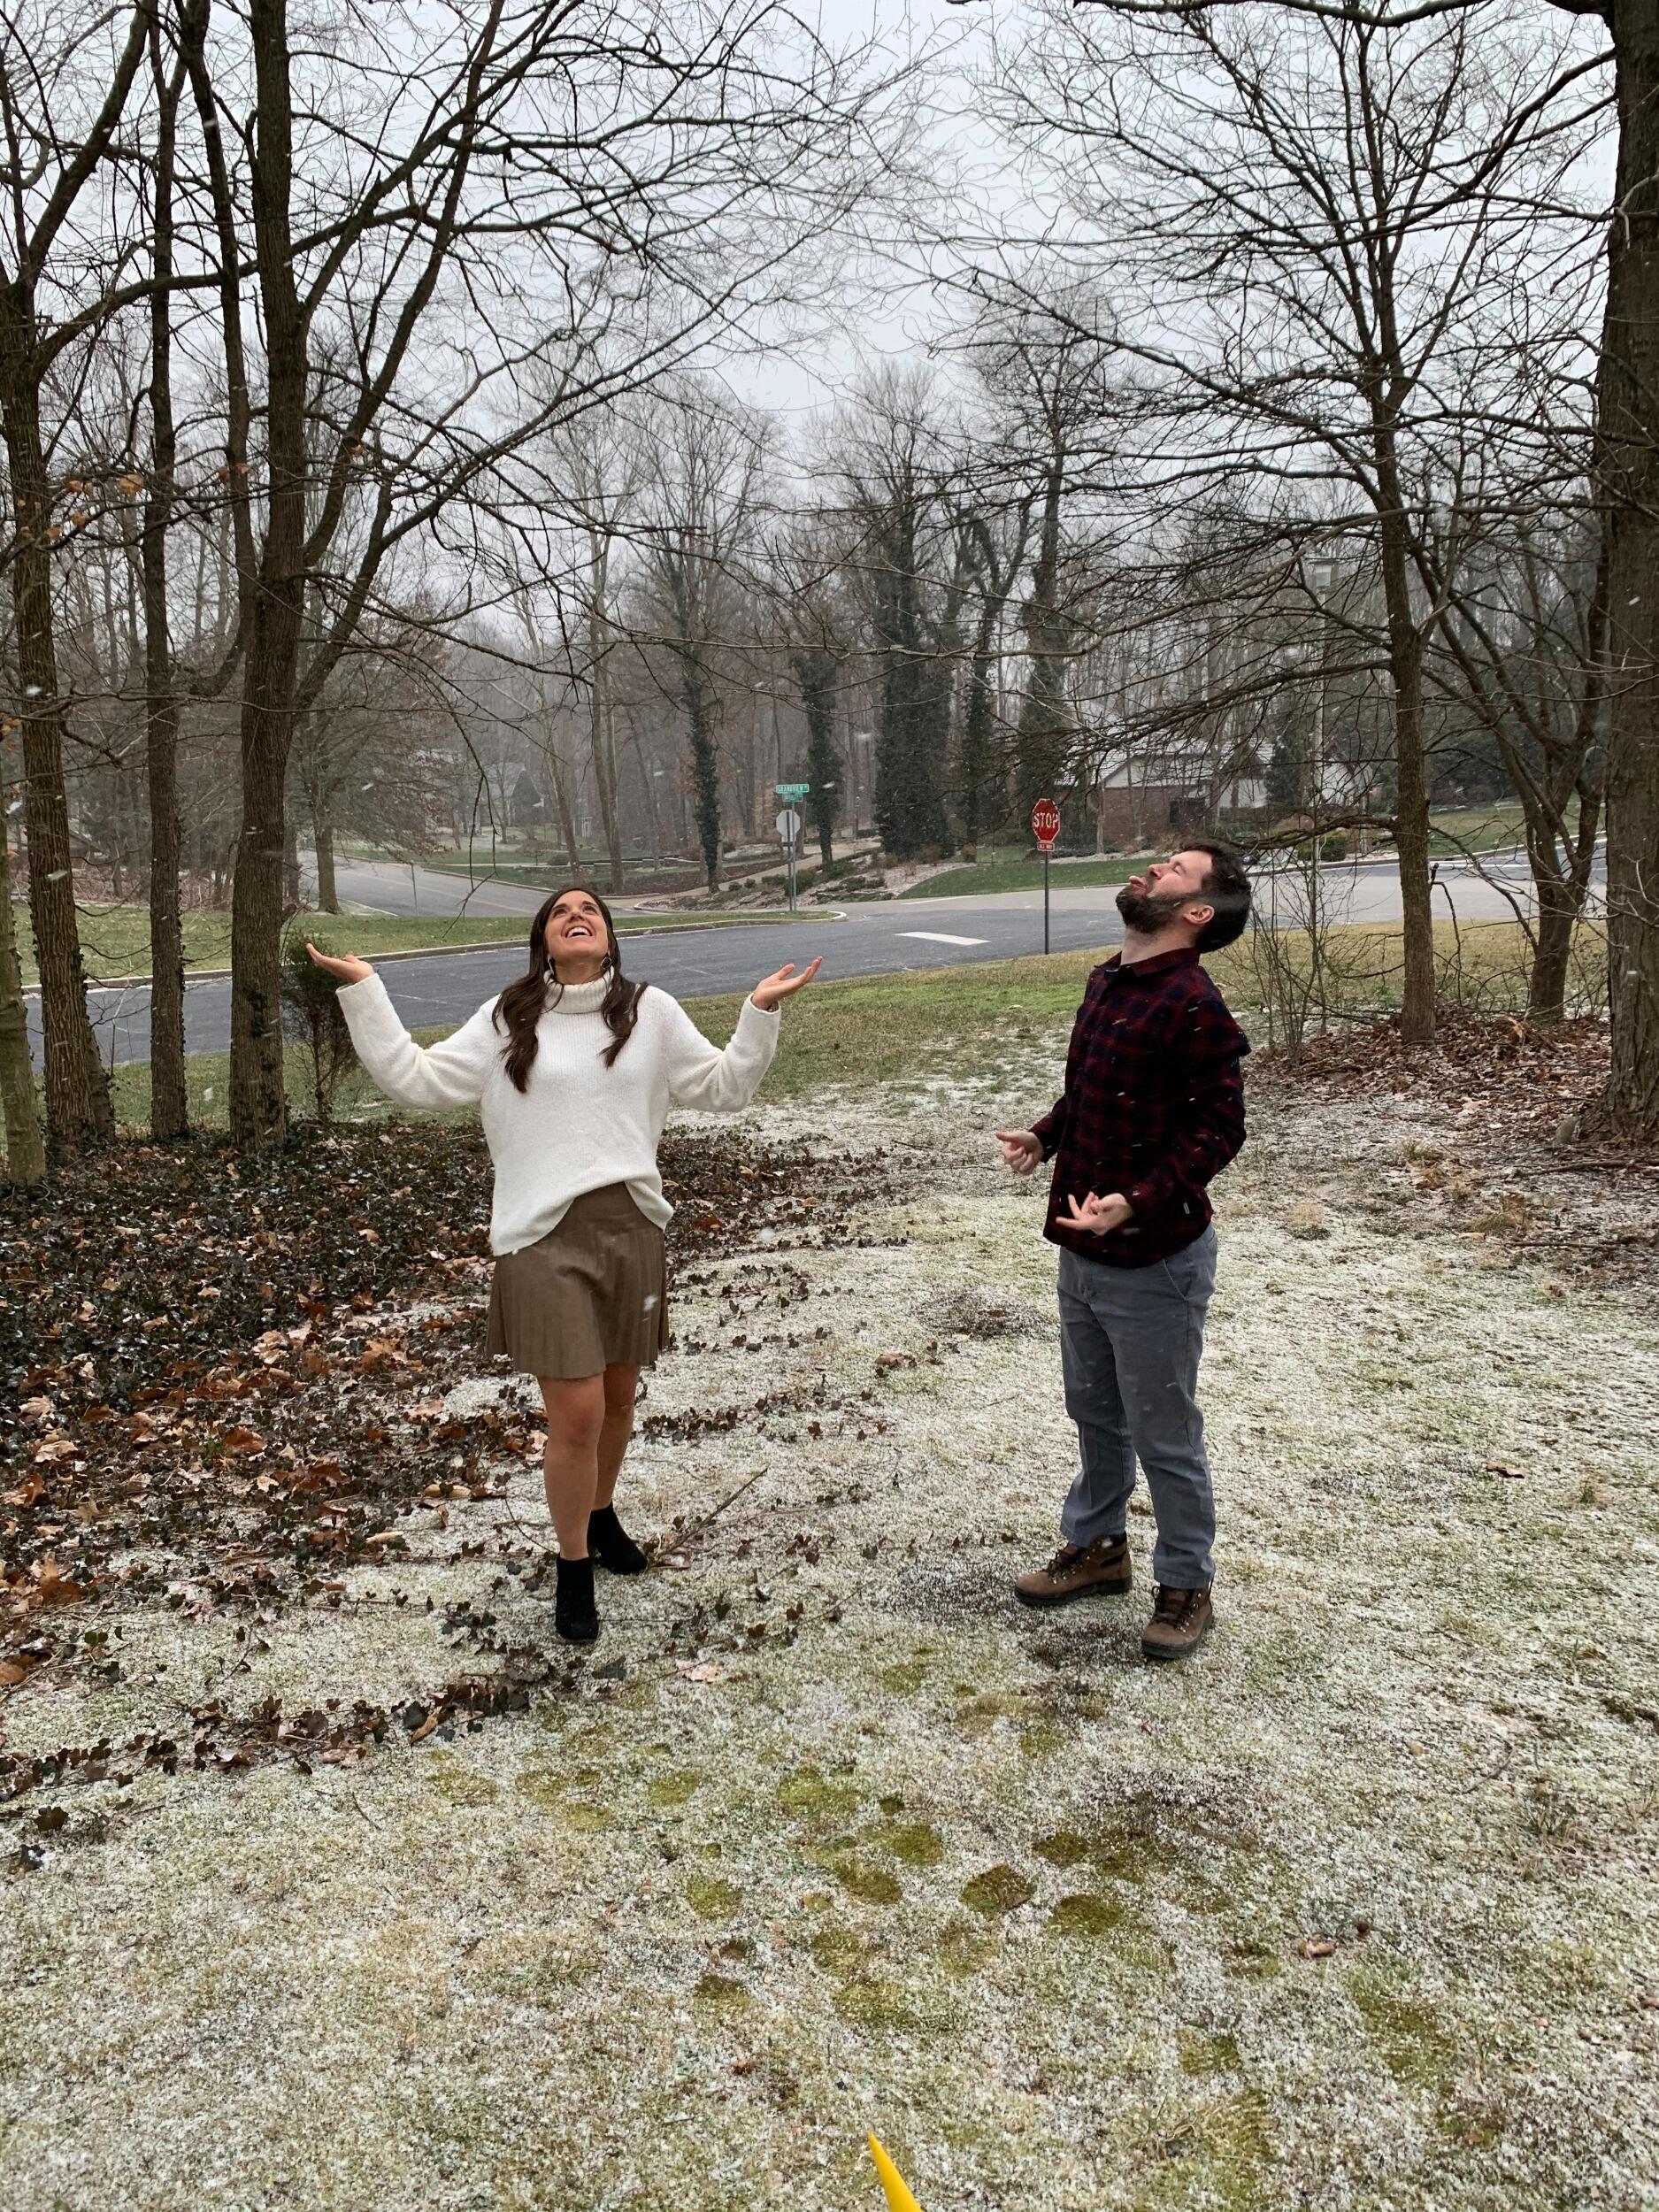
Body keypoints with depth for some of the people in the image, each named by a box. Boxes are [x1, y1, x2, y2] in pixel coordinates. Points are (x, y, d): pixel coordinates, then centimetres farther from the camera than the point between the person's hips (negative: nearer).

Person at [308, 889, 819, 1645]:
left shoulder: (651, 1012, 6)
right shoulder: (505, 1022, 4)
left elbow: (723, 1088, 10)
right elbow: (415, 1080, 1)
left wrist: (760, 1013, -1)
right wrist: (363, 991, -1)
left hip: (630, 1226, 3)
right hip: (542, 1237, -2)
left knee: (618, 1399, 17)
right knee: (576, 1415, -6)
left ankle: (601, 1515, 46)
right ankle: (574, 1570, 16)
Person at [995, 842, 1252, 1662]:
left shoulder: (1192, 1004, -21)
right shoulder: (1106, 982, 6)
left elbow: (1218, 1126, -22)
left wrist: (1137, 1202, -31)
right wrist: (1043, 1137, 2)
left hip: (1154, 1261, -8)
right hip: (1082, 1253, 9)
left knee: (1163, 1436, 7)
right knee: (1093, 1411, 23)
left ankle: (1186, 1586, 27)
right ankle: (1096, 1546, 42)